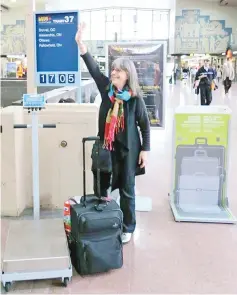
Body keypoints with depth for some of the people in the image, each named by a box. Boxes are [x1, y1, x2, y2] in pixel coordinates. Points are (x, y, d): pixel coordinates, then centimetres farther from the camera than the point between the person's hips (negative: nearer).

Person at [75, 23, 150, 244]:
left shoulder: (135, 97, -10)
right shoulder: (106, 88, -1)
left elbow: (145, 125, -4)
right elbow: (92, 67, -9)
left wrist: (145, 149, -6)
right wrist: (80, 42, -19)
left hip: (128, 149, -3)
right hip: (107, 146, 3)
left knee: (127, 190, 8)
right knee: (103, 185, 11)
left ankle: (127, 228, 23)